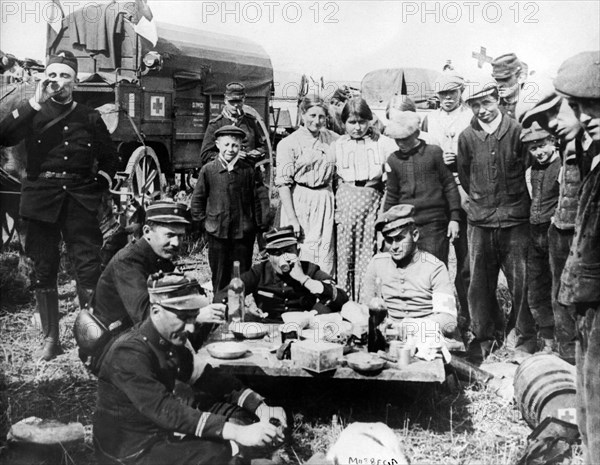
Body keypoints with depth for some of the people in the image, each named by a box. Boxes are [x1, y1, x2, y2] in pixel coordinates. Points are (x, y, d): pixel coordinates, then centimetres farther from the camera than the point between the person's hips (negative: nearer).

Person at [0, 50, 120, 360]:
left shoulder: (89, 118, 13)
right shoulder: (33, 114, 10)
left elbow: (110, 158, 20)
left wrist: (100, 184, 5)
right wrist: (34, 103, -11)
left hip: (80, 199, 0)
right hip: (41, 199, 1)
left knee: (89, 267, -9)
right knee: (43, 269, 4)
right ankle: (50, 339, 14)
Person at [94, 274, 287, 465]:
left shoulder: (171, 340, -1)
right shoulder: (130, 354, -28)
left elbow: (206, 378, 4)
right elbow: (165, 410, -36)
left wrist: (259, 407, -9)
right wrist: (236, 432, -41)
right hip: (130, 449, -9)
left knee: (239, 415, 5)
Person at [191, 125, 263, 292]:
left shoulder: (248, 170, 0)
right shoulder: (208, 170, -1)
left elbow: (255, 199, 5)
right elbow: (197, 200, 6)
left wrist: (257, 225, 3)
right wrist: (203, 222, 1)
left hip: (244, 234, 1)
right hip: (217, 233, 0)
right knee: (220, 277, 9)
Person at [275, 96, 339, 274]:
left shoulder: (332, 138, 9)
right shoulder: (289, 143, -5)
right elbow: (283, 183, -9)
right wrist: (291, 219, -15)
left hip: (325, 201, 4)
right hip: (299, 201, -4)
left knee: (325, 258, 6)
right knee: (299, 255, -1)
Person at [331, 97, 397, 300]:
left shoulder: (383, 143, 3)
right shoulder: (337, 145, 8)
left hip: (372, 200, -1)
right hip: (345, 201, 1)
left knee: (367, 256, -1)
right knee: (345, 256, 4)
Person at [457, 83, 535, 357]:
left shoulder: (516, 131, -4)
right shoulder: (467, 137, 2)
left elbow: (527, 165, 5)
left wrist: (514, 196, 7)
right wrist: (477, 195, 10)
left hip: (515, 219, -2)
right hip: (480, 220, 2)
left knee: (520, 281, 2)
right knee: (480, 283, 7)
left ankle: (524, 339, 18)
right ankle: (485, 337, 22)